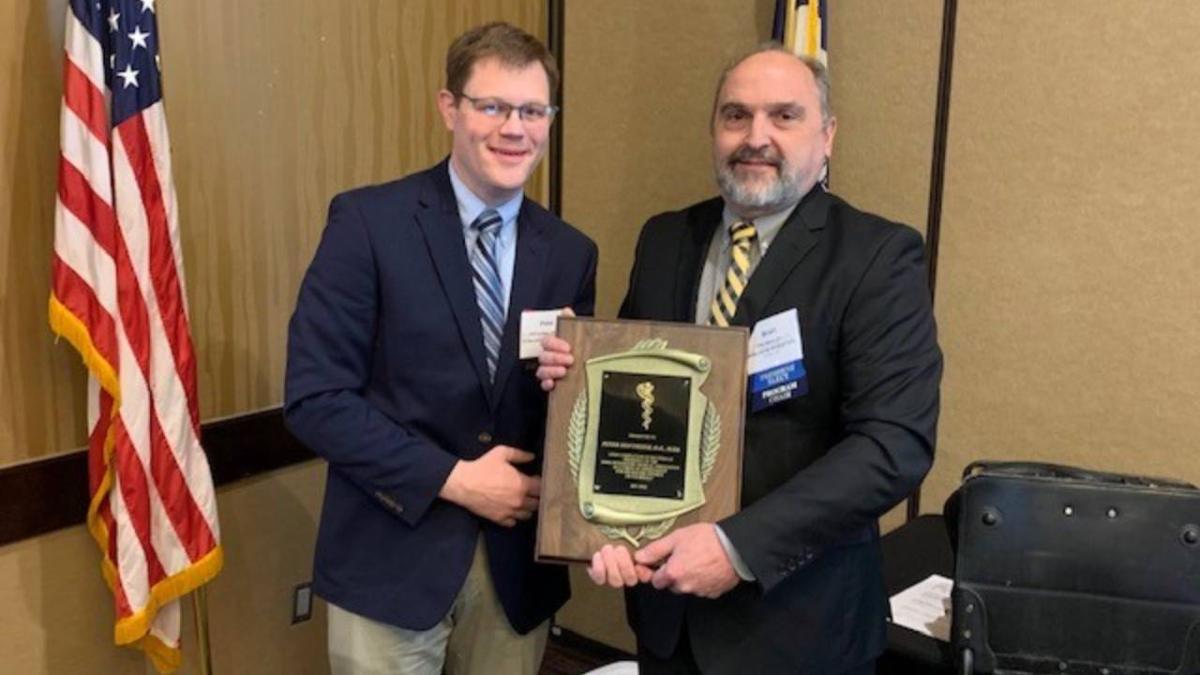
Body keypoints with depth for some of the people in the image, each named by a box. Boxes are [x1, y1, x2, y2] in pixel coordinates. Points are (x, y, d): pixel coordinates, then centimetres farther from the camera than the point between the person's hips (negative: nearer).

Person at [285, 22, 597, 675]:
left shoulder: (571, 252, 4)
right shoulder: (368, 221, -9)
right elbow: (314, 398, -13)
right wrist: (452, 479, -16)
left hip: (518, 568, 4)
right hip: (391, 563, -3)